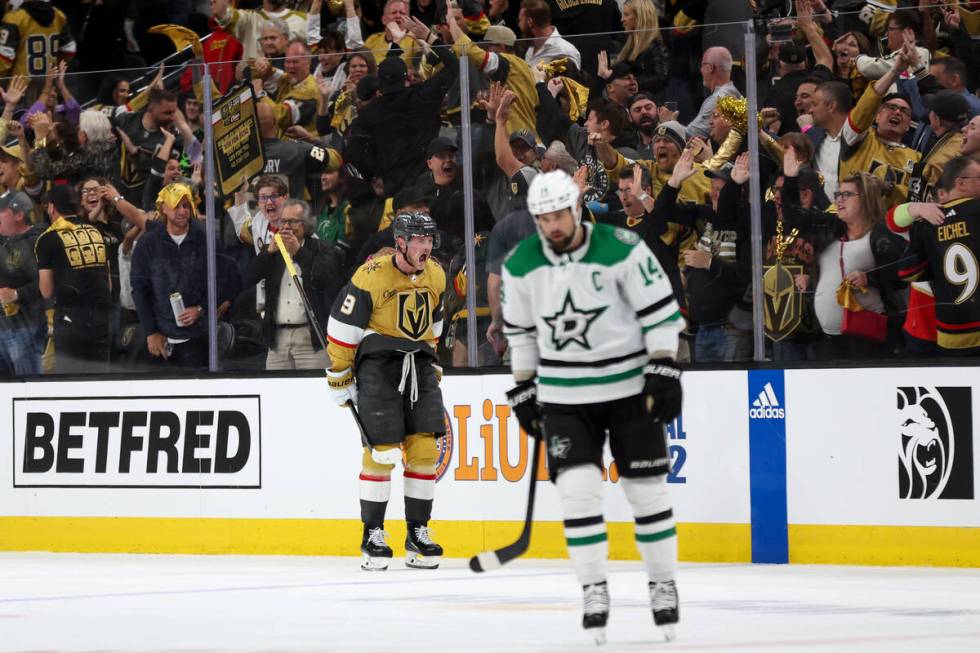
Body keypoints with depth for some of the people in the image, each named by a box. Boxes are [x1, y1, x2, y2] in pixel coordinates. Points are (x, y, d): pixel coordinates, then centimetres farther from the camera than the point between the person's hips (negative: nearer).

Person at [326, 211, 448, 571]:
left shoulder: (435, 276, 6)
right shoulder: (371, 275, -15)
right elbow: (342, 326, -9)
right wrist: (339, 378, -6)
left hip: (418, 366, 6)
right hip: (377, 364, -6)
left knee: (424, 448, -1)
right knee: (382, 450, -10)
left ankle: (417, 533, 9)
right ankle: (372, 536, 0)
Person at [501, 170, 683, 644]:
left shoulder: (622, 250, -14)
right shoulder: (521, 265, -3)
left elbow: (660, 311, -9)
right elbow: (520, 331, 11)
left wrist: (664, 371, -14)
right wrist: (523, 388, 11)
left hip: (628, 387, -2)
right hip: (564, 395, 2)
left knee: (647, 489, 4)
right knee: (577, 488, -10)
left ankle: (663, 584, 19)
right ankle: (594, 591, -2)